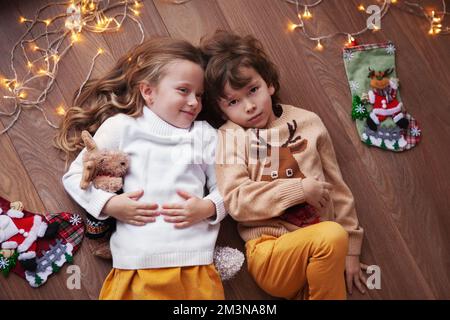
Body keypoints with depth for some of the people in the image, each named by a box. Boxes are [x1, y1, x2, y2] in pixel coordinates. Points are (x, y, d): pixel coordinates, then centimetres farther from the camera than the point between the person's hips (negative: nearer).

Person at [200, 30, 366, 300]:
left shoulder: (308, 123, 7)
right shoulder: (230, 137, 0)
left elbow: (337, 188, 11)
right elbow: (236, 201, -10)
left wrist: (349, 250, 12)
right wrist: (299, 190, -13)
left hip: (322, 251, 4)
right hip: (269, 251, -3)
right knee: (332, 236, -27)